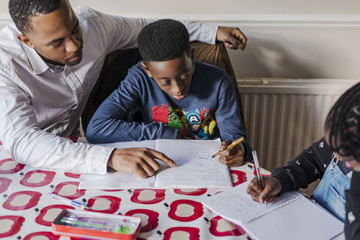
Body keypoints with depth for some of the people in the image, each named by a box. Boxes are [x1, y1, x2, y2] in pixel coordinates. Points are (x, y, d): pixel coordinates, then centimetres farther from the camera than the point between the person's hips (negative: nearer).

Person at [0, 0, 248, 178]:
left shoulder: (90, 23, -13)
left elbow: (147, 27, 4)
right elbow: (20, 141, -40)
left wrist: (212, 32, 4)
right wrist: (110, 157, -51)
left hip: (69, 144, 5)